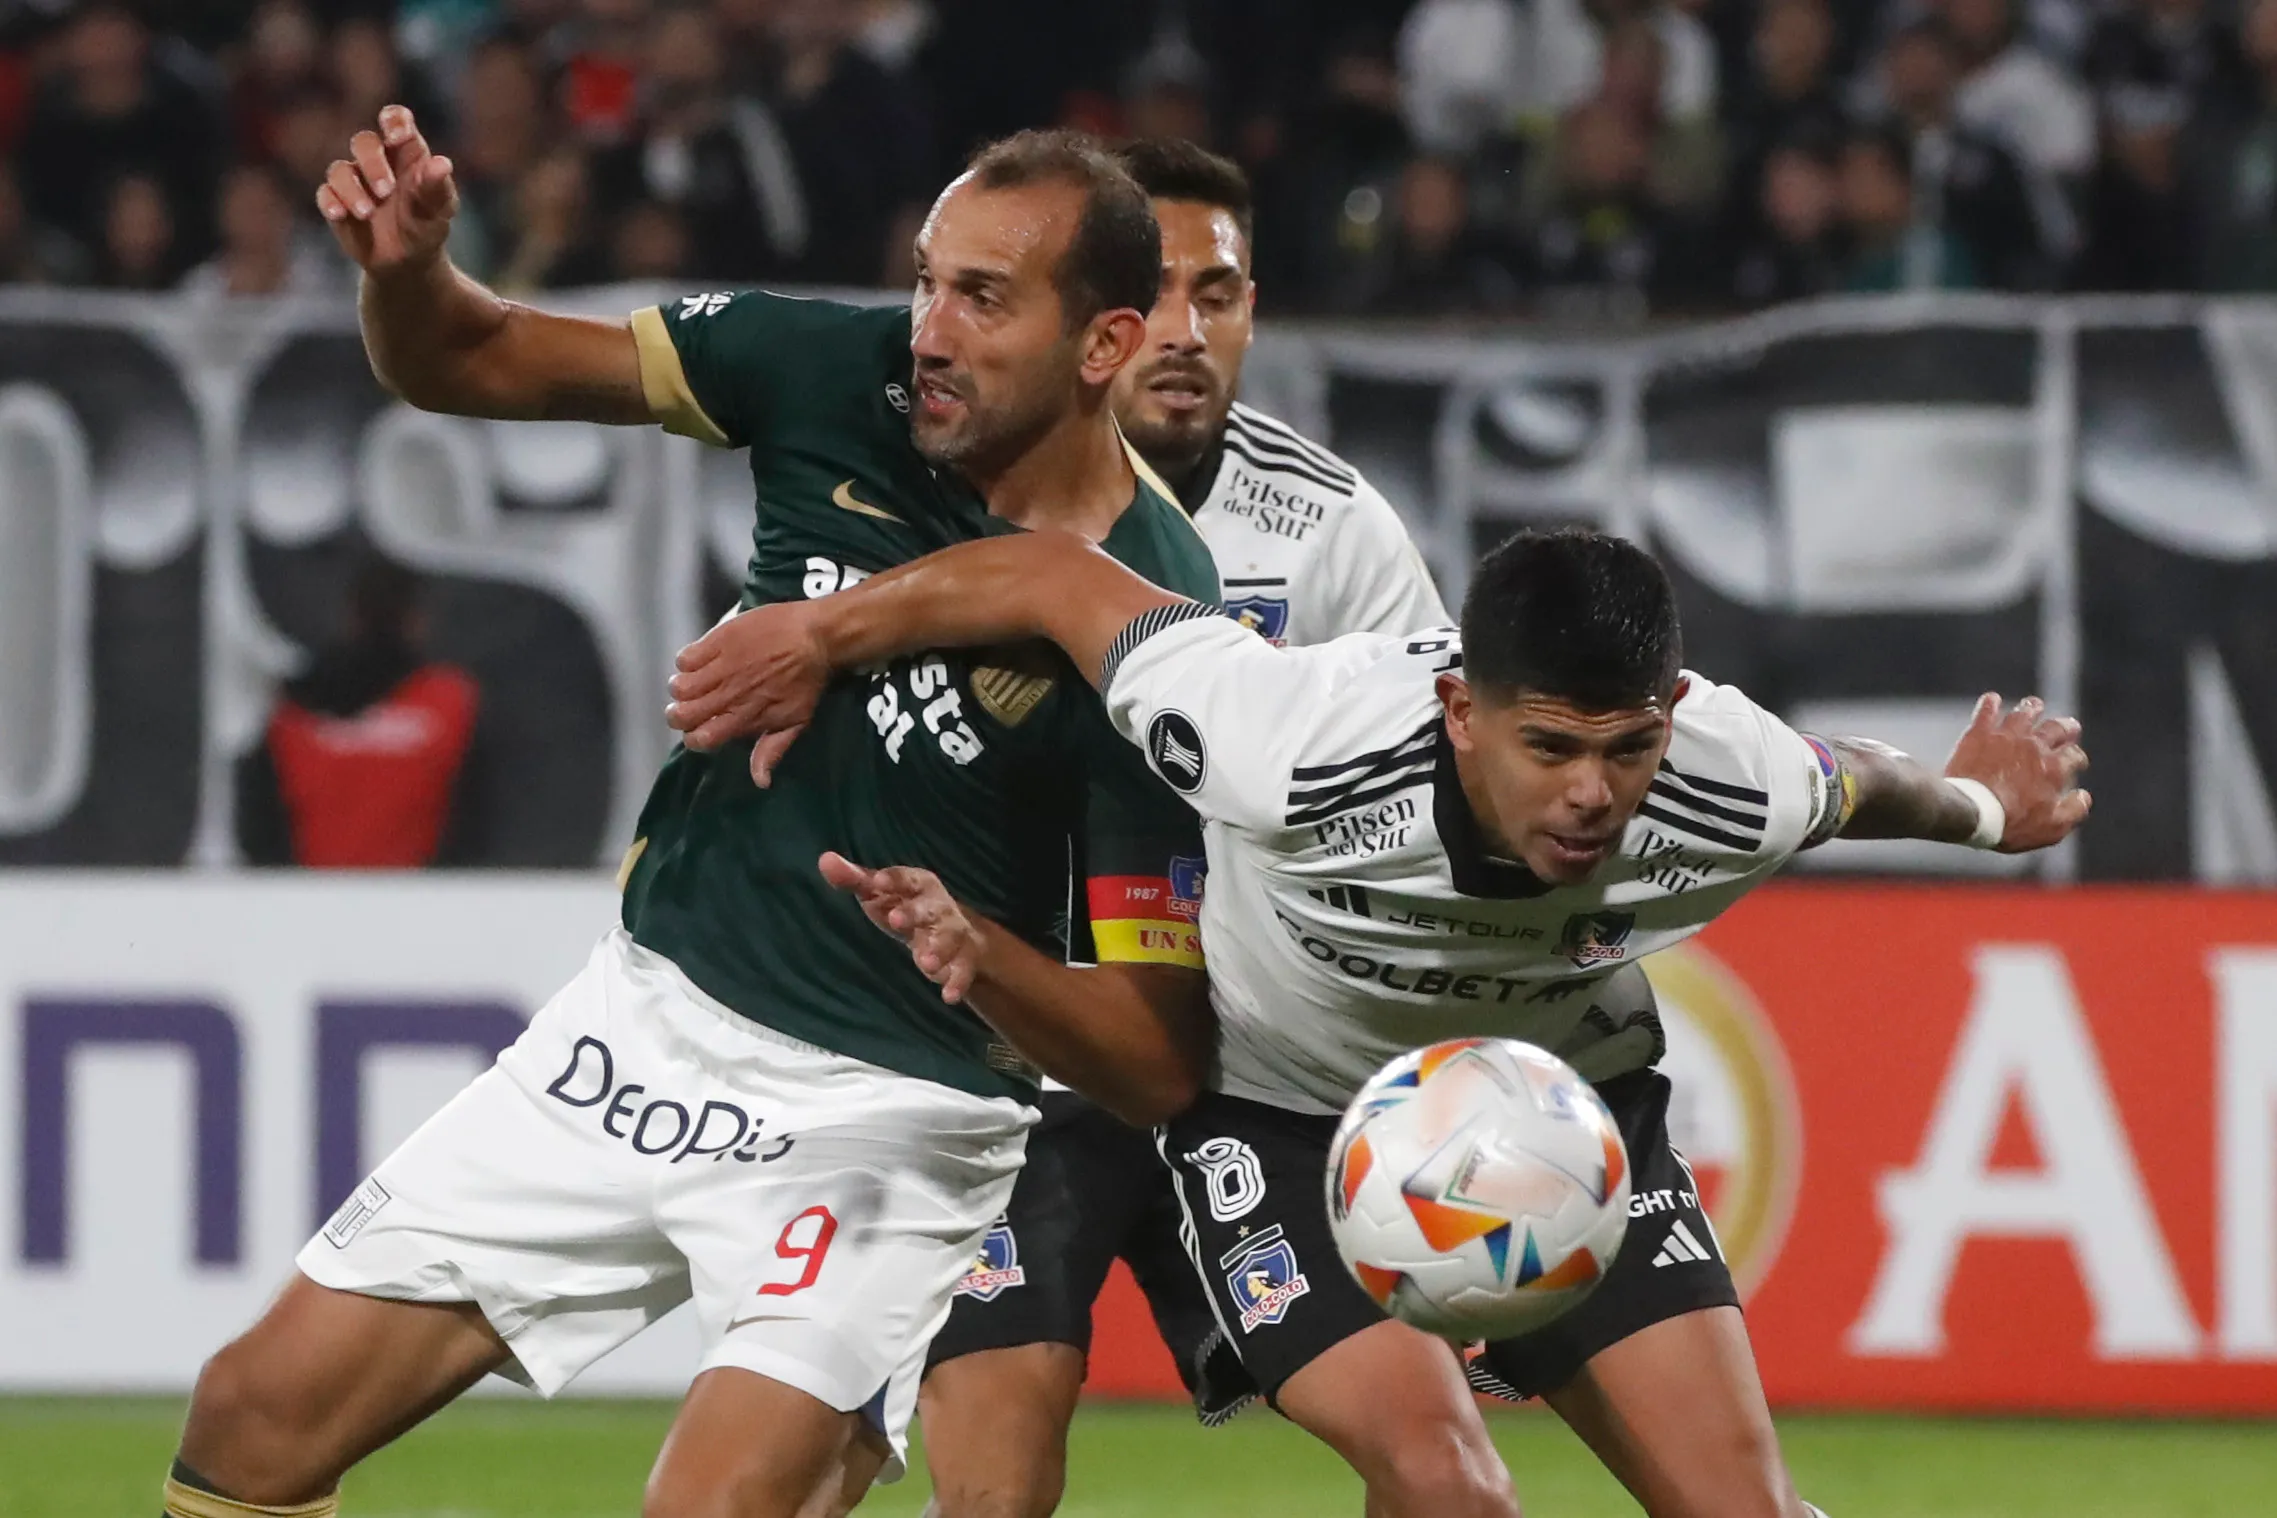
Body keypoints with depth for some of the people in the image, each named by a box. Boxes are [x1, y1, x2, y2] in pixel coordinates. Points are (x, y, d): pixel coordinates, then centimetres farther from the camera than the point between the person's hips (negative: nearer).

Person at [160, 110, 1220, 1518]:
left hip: (884, 1119, -5)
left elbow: (1163, 1068, -18)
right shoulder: (845, 374, -9)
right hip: (649, 1019, 5)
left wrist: (985, 963, -37)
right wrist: (410, 271, -20)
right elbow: (478, 363, 2)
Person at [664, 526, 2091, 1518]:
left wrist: (1970, 801, 20)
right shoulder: (1295, 758, -38)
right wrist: (817, 636, -9)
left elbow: (1855, 781, -3)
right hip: (1282, 1113, -2)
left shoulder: (1736, 795, -29)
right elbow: (1056, 576, -23)